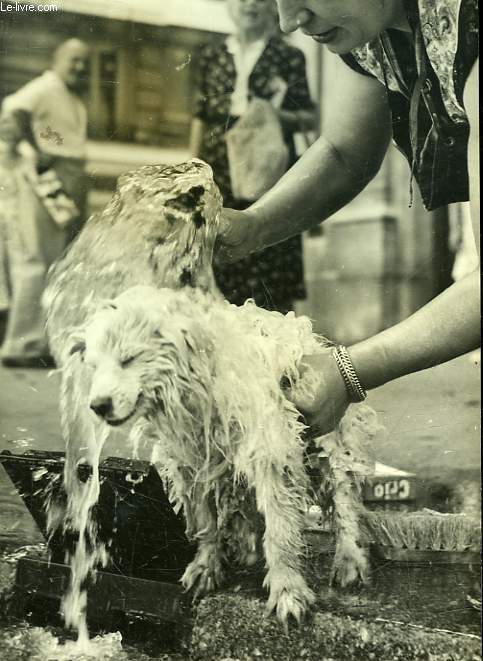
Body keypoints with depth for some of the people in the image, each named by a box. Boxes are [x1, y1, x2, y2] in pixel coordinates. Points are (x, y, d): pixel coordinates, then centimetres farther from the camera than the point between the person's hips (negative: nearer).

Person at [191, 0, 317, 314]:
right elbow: (202, 115, 14)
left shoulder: (288, 57, 5)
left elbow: (310, 117, 6)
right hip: (220, 173, 2)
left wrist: (280, 115, -14)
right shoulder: (211, 54, 12)